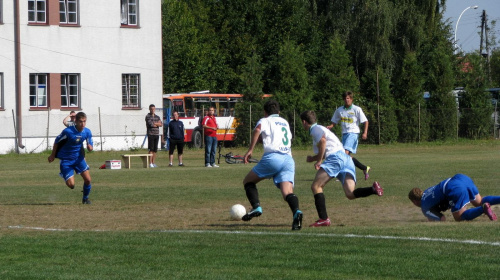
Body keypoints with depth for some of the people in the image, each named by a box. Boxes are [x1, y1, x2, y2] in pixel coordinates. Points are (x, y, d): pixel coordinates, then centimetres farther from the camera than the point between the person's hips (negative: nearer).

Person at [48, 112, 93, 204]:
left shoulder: (87, 132, -9)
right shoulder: (68, 131, -23)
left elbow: (91, 147, 4)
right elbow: (57, 141, -7)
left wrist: (90, 147, -22)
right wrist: (53, 155, 4)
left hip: (78, 158, 4)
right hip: (66, 159, -4)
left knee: (88, 179, -7)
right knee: (71, 184, -11)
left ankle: (85, 198, 21)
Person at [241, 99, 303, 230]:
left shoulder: (265, 120, 12)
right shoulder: (285, 123, 30)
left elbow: (257, 129, -9)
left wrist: (250, 150, -9)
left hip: (272, 157, -4)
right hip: (288, 159, 4)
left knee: (248, 181, 15)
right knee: (287, 192, -12)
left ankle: (256, 207, -5)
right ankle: (296, 211, -42)